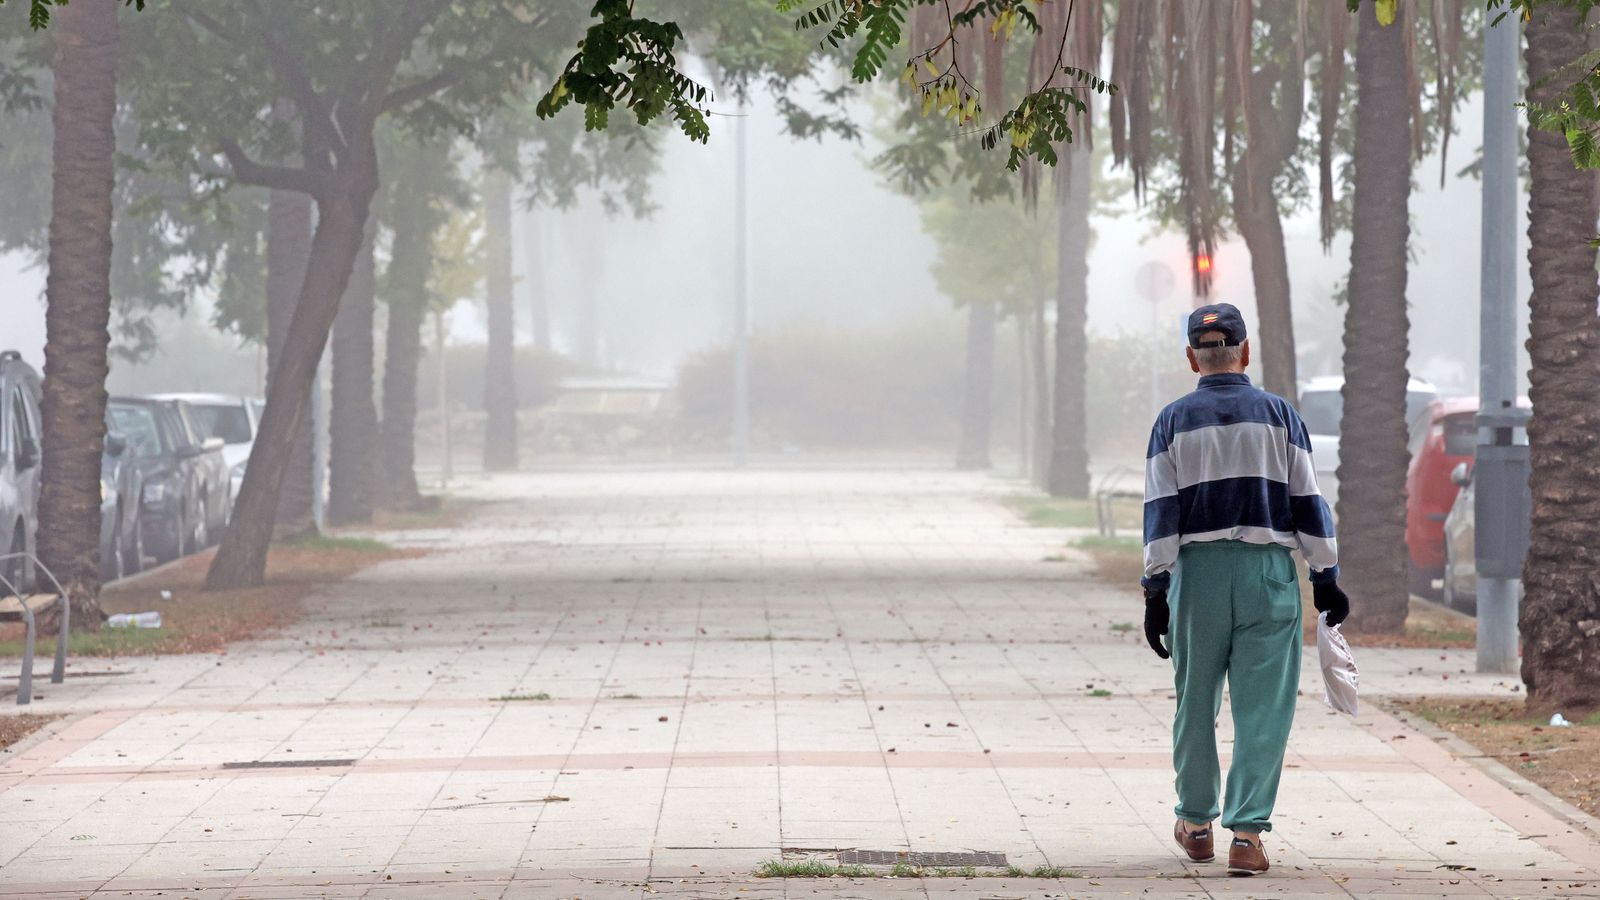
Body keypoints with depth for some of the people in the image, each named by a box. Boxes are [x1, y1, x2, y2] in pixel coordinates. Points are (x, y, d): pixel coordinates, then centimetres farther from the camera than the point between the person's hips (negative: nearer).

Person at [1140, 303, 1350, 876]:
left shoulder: (1174, 421, 2)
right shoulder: (1279, 415, 3)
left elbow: (1160, 512, -1)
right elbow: (1308, 503, 3)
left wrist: (1156, 592, 0)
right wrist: (1325, 577, 8)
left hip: (1197, 570, 1)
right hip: (1268, 571, -1)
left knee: (1196, 704, 13)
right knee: (1263, 707, -1)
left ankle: (1196, 824, 25)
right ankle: (1247, 831, -10)